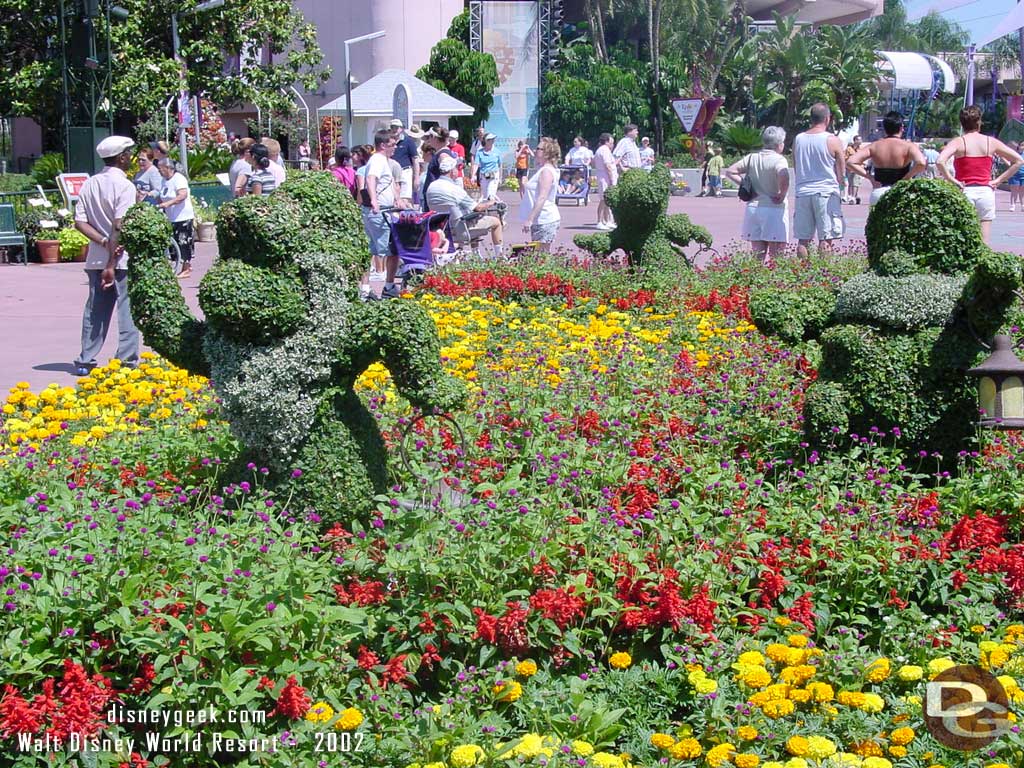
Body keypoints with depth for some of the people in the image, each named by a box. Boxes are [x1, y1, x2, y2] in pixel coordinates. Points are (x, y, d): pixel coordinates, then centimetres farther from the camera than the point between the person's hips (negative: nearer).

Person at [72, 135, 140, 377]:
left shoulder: (89, 184, 9)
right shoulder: (124, 186, -11)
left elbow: (80, 222, 1)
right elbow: (120, 227, -19)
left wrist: (103, 242, -6)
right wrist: (112, 264, -18)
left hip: (96, 259, 6)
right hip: (123, 258, -6)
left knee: (95, 309, 12)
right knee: (128, 310, 0)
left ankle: (85, 361, 13)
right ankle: (127, 361, -2)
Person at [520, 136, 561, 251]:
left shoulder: (546, 171, -16)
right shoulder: (543, 169, 16)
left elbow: (542, 198, -23)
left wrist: (530, 219, -26)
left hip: (544, 220, -10)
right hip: (539, 220, 10)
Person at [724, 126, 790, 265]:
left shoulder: (752, 158, 6)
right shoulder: (779, 159, -11)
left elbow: (729, 171, 7)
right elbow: (784, 178, -30)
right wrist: (782, 196, -15)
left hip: (753, 207, 5)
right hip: (773, 209, -5)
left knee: (758, 252, 11)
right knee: (773, 252, -1)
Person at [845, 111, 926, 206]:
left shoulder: (874, 146, 3)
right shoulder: (908, 146, -5)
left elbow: (850, 162, -5)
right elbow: (921, 163, -24)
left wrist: (869, 177, -1)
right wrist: (907, 177, -10)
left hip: (878, 193, 3)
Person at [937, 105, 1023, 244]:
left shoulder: (958, 142, -4)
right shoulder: (991, 142, 4)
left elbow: (940, 161, -22)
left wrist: (951, 180, -9)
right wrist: (999, 180, 6)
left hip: (964, 191, -2)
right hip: (986, 191, 2)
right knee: (984, 243, 4)